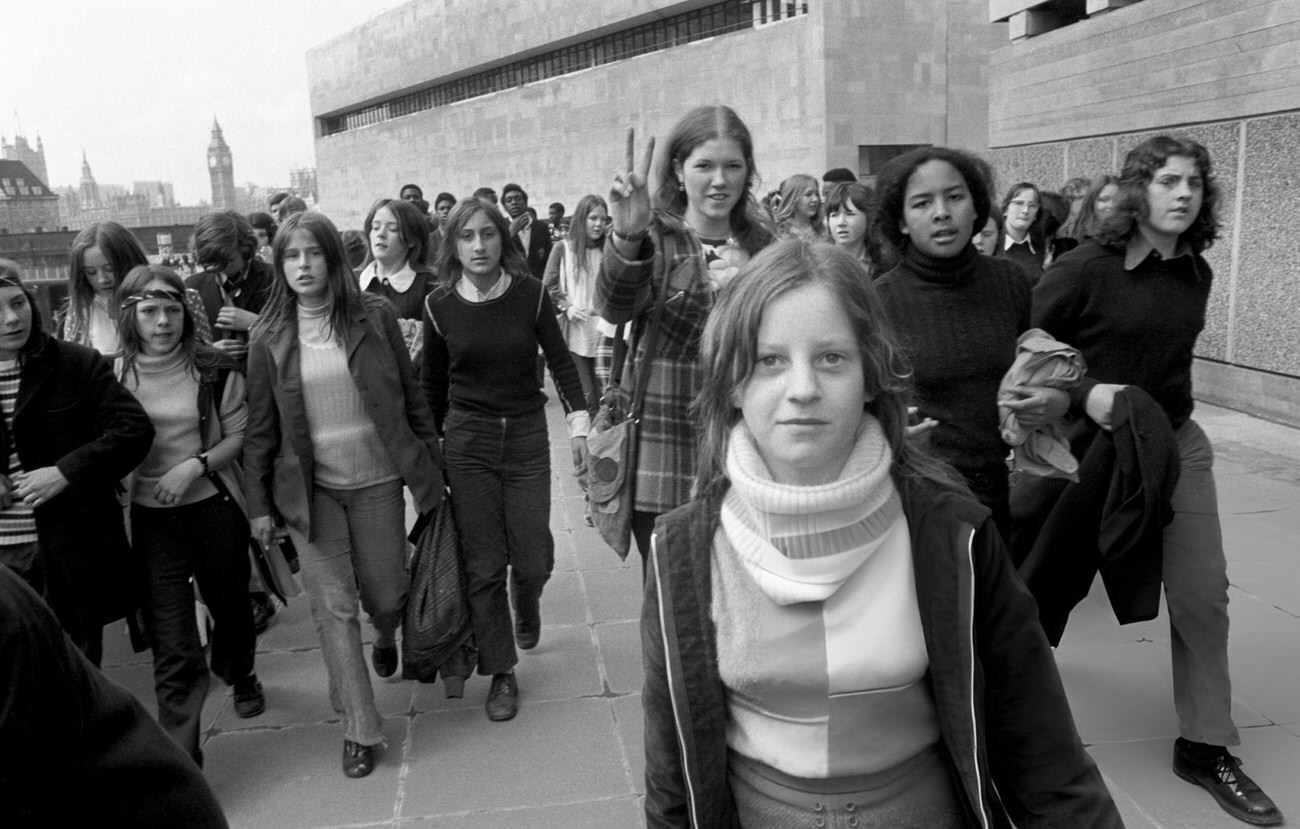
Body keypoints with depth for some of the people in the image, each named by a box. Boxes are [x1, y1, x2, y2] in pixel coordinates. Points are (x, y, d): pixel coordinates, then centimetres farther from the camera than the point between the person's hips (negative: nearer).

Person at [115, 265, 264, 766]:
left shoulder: (214, 369, -6)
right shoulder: (115, 375, -2)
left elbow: (240, 436, -2)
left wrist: (196, 465, -17)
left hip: (214, 508, 1)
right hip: (150, 519, 0)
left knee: (231, 607, 21)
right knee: (172, 646, -5)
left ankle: (239, 676, 55)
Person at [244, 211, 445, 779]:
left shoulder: (375, 317, -4)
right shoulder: (269, 338, -2)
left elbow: (411, 397, 1)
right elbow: (260, 428, 3)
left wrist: (433, 465, 3)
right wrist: (259, 504, 2)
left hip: (376, 480, 0)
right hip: (310, 489, 0)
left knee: (384, 595, 10)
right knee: (333, 606, 1)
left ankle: (386, 636, 49)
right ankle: (359, 729, 14)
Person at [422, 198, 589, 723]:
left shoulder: (529, 294, -7)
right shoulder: (440, 305, -4)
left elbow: (560, 360, 0)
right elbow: (432, 381, 7)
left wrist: (579, 422, -8)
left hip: (527, 436, 0)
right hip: (467, 443, 0)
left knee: (534, 560, 4)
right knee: (483, 567, 3)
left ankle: (526, 607, 41)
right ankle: (501, 673, 20)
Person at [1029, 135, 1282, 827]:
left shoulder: (1196, 274, 4)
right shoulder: (1085, 268, -15)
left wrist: (1168, 413, 11)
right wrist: (1082, 395, -25)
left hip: (1177, 444, 5)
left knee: (1203, 595, 4)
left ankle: (1205, 747, 20)